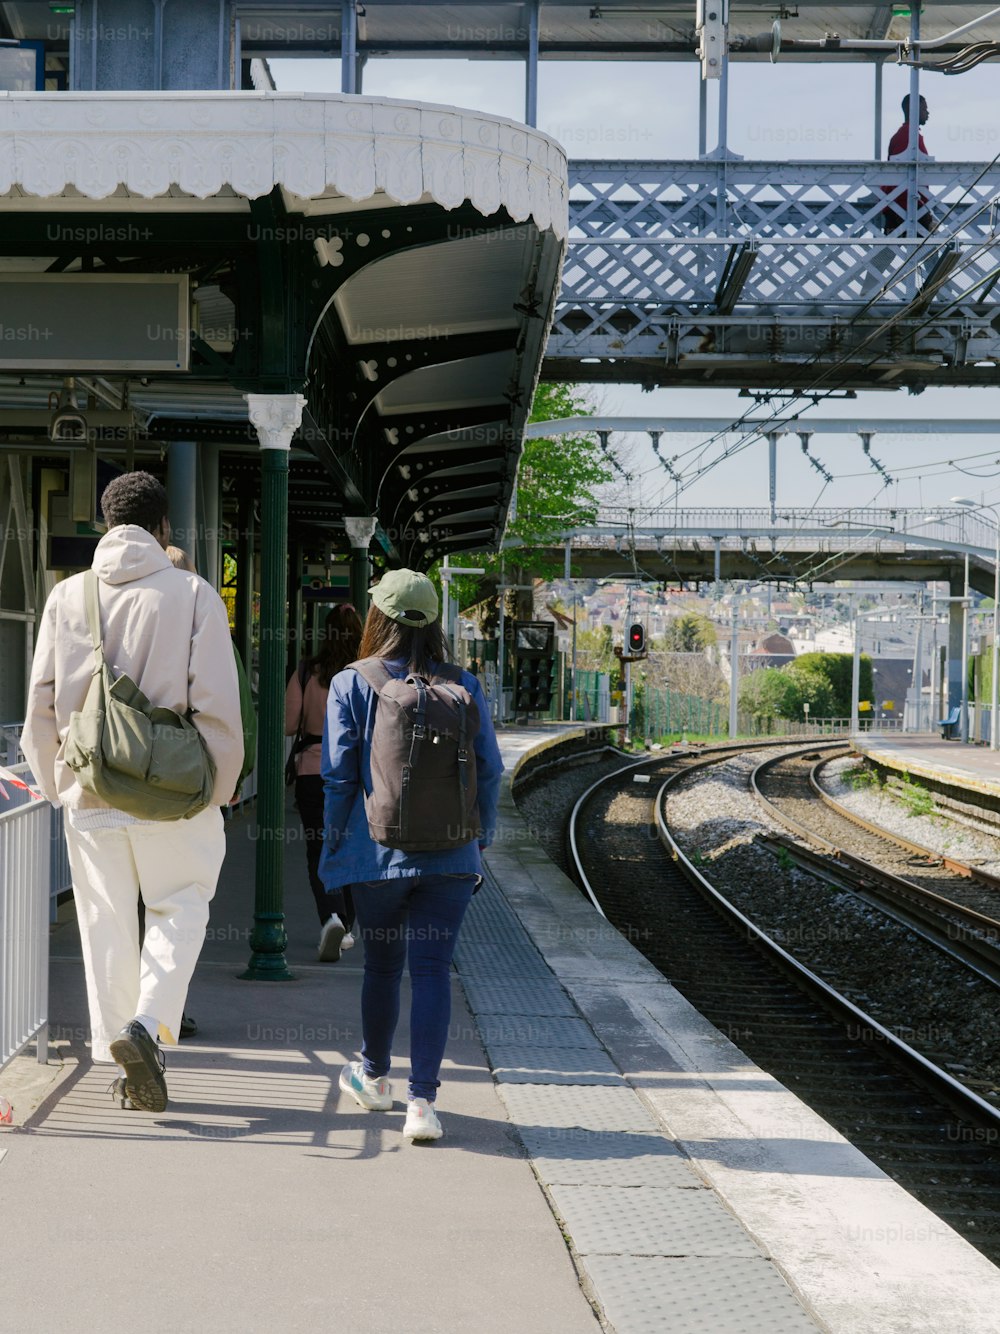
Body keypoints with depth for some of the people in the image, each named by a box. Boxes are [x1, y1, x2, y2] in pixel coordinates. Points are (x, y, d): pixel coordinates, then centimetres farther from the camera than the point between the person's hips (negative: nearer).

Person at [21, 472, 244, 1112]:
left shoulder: (67, 596, 2)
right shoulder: (194, 594, -6)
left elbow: (41, 705, 5)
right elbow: (218, 705, -8)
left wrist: (55, 782, 16)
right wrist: (220, 789, 2)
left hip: (88, 792, 3)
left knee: (106, 925, 12)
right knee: (180, 908, 12)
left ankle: (122, 1065, 17)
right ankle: (147, 1021, -9)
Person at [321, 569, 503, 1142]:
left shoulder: (350, 685, -4)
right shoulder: (464, 686, 1)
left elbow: (339, 776, -4)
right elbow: (489, 770, 4)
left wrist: (334, 847, 8)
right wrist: (480, 841, 16)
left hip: (378, 853, 0)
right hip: (449, 856, 0)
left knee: (383, 966, 16)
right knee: (432, 969, -2)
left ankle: (374, 1076, 36)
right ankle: (423, 1099, -11)